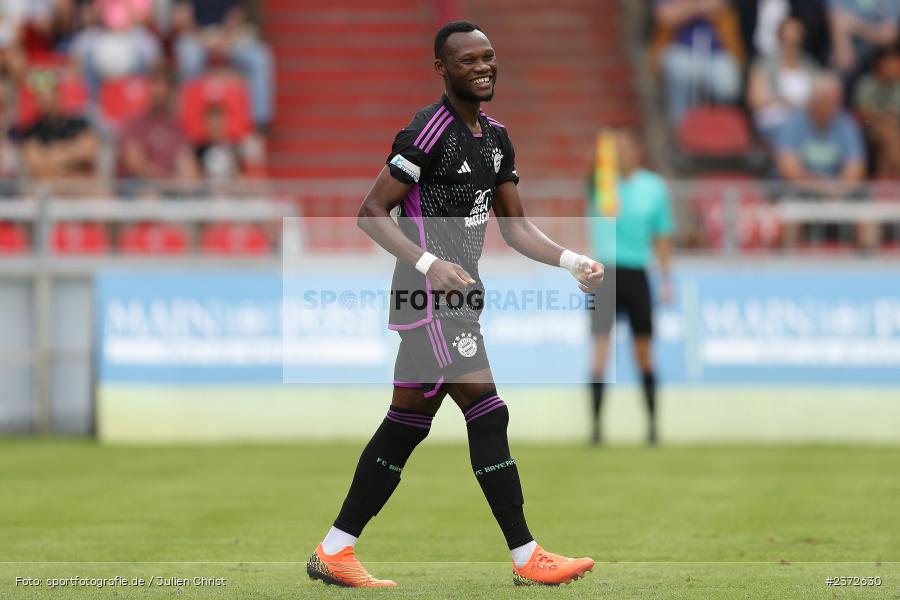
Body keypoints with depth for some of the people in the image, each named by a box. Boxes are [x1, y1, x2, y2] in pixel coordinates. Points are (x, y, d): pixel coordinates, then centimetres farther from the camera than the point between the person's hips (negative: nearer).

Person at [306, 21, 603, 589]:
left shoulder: (496, 138, 14)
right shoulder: (428, 131, -13)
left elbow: (515, 225, 19)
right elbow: (372, 212, -14)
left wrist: (574, 261, 5)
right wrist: (429, 263, -24)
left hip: (457, 295, 9)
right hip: (430, 299, -9)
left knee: (406, 426, 10)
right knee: (488, 415, -11)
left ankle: (334, 551, 14)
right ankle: (527, 558, -7)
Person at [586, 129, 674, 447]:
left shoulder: (654, 187, 5)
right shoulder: (601, 182, -3)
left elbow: (662, 236, 12)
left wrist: (666, 280, 9)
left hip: (637, 273, 2)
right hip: (605, 273, -2)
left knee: (644, 354, 8)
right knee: (600, 349, -9)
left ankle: (652, 423, 19)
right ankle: (595, 423, -7)